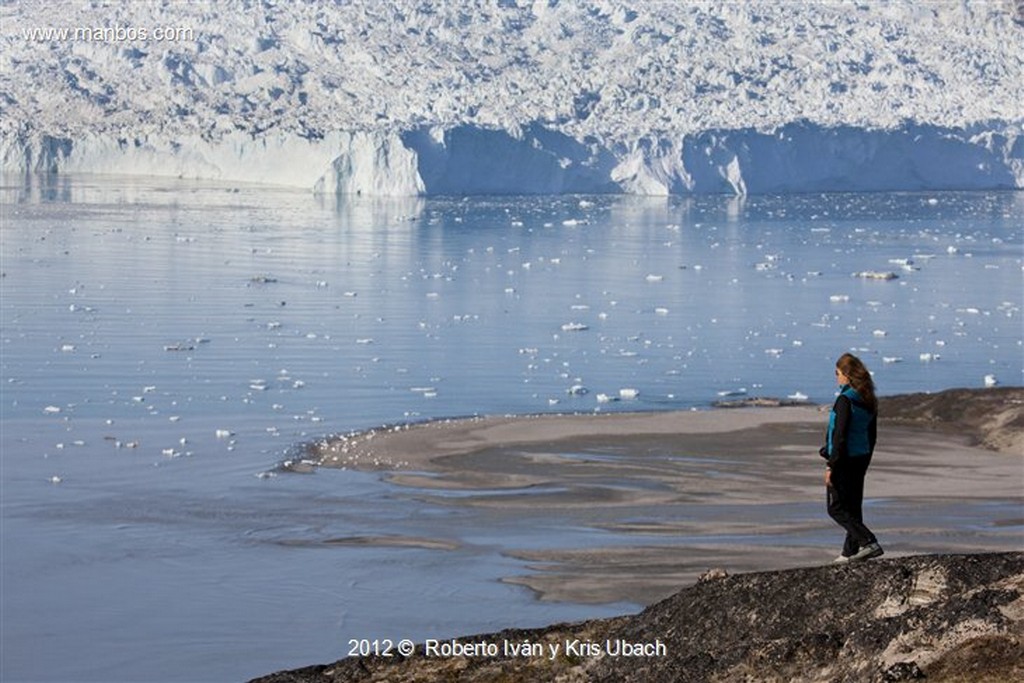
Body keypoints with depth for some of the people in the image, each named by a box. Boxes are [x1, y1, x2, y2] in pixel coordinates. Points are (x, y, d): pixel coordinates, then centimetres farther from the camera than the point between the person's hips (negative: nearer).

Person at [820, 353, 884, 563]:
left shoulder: (845, 400, -18)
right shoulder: (869, 401, 8)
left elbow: (840, 435, -21)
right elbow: (872, 435, 14)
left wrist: (831, 466, -18)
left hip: (844, 459, -8)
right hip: (861, 459, 8)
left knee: (837, 508, -1)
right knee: (853, 506, 15)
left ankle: (869, 542, -15)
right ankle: (851, 552, 19)